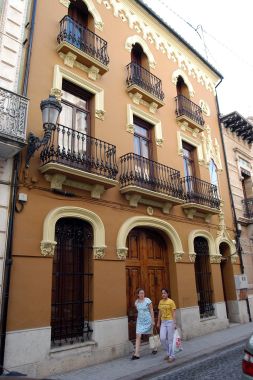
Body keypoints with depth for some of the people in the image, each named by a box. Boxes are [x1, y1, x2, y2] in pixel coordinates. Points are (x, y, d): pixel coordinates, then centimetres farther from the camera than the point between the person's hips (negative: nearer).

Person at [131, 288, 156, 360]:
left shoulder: (148, 300, -12)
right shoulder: (136, 302, 0)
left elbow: (151, 311, -9)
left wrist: (153, 320, -10)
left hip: (148, 320, -3)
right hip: (140, 321, 3)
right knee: (138, 336, -6)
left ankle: (154, 348, 36)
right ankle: (136, 354, -5)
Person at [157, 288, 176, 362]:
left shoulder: (171, 302, -8)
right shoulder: (160, 302, 8)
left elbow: (174, 313, -10)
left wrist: (174, 323, -15)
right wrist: (158, 322, 13)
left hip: (170, 321, -5)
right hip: (163, 322, 5)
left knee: (170, 339, 0)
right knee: (162, 338, 0)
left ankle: (172, 356, 14)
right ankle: (168, 352, 22)